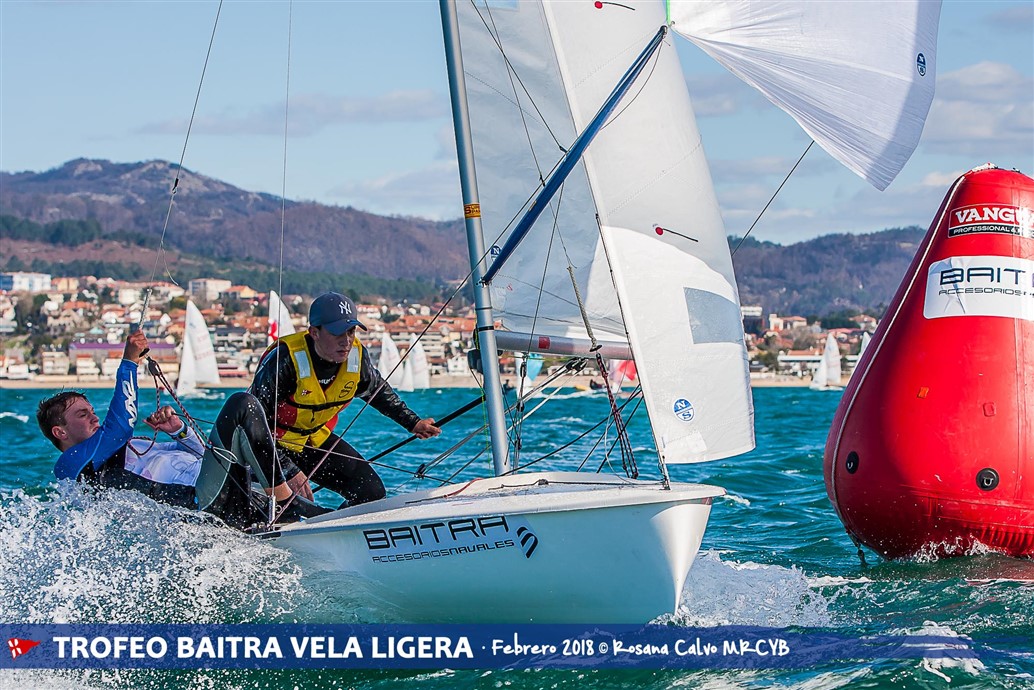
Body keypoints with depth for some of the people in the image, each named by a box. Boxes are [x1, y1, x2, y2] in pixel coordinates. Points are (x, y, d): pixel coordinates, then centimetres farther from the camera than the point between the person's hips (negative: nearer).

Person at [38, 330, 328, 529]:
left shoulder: (122, 447, 34)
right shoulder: (71, 464, 5)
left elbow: (198, 455, 30)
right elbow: (121, 426, -14)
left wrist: (179, 431, 9)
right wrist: (129, 363, -8)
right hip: (201, 502, -10)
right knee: (241, 404, -14)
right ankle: (288, 504, -18)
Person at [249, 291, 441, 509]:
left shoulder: (356, 356, -14)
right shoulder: (284, 360, -32)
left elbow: (379, 392, 11)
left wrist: (413, 423, 9)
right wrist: (289, 471, -35)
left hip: (315, 440, 6)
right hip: (271, 442, -6)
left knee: (371, 492, -5)